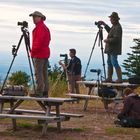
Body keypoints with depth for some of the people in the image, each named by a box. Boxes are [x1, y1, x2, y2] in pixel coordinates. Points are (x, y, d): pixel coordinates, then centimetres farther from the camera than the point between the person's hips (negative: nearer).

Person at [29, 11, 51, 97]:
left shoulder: (40, 27, -11)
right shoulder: (45, 27, 20)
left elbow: (39, 41, -20)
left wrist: (33, 51, -13)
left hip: (39, 54, -10)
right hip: (45, 53, 10)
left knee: (39, 73, -10)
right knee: (44, 73, 8)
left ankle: (39, 92, -13)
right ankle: (45, 92, 9)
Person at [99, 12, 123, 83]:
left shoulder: (118, 27, -19)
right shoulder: (114, 26, 12)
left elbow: (116, 39, -26)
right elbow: (110, 31, 33)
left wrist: (107, 40, -14)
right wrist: (104, 24, 25)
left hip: (114, 50, -11)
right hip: (110, 49, 11)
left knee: (115, 63, -11)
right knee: (109, 63, 13)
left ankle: (120, 79, -9)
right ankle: (109, 78, 18)